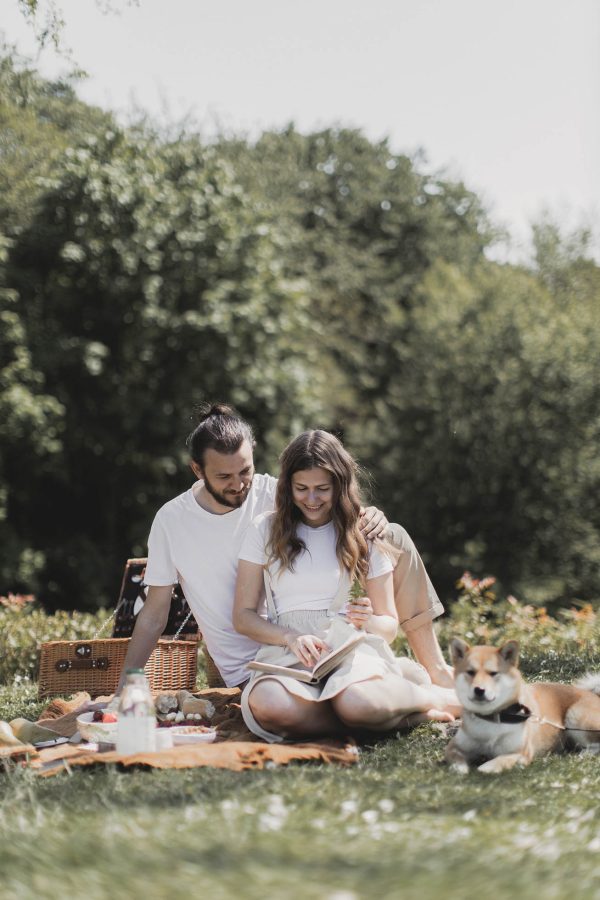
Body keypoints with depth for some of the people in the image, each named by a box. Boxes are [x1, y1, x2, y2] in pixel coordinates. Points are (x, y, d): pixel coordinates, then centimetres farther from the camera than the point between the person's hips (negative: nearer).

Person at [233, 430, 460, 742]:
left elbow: (389, 625, 15)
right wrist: (291, 638, -12)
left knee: (356, 703, -39)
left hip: (351, 647, -1)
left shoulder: (363, 534, 12)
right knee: (269, 706, -38)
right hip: (287, 654, 1)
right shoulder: (265, 530, 12)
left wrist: (369, 621, -10)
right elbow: (243, 616, 8)